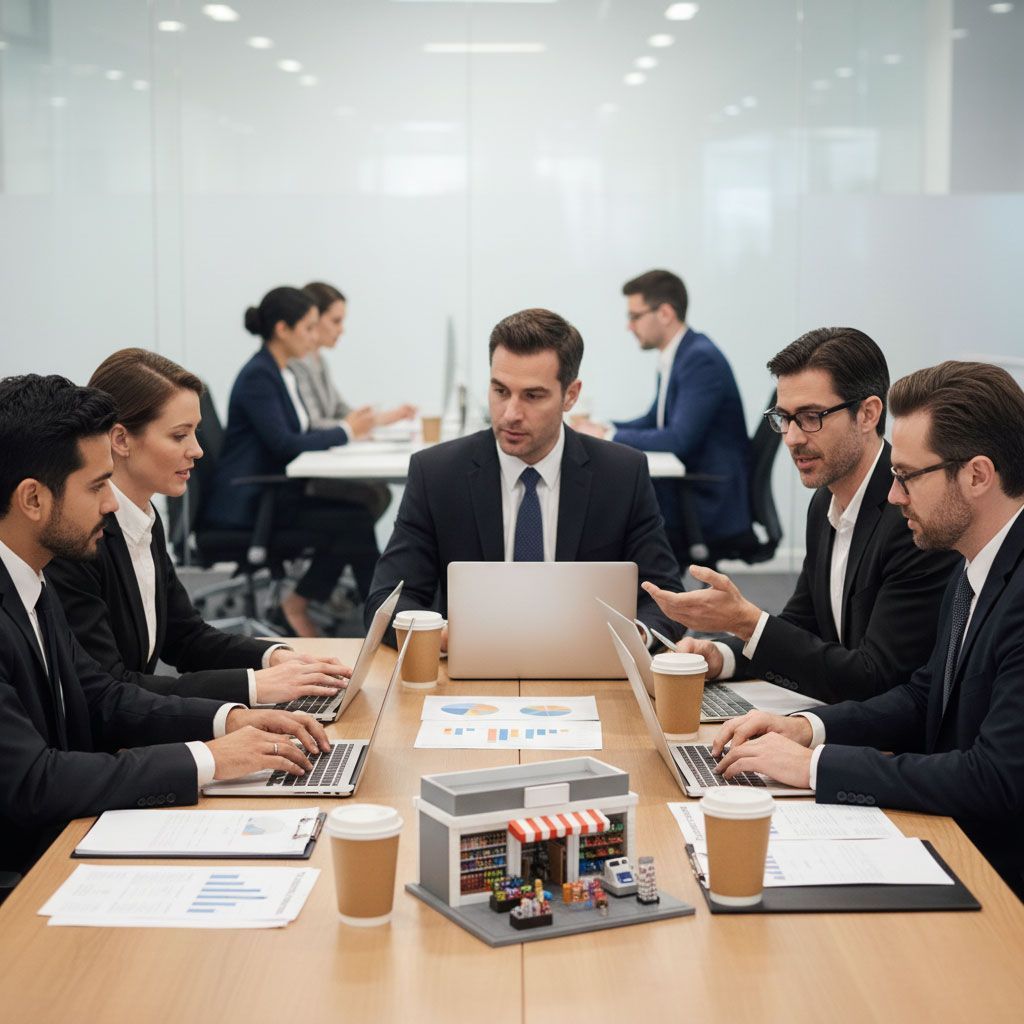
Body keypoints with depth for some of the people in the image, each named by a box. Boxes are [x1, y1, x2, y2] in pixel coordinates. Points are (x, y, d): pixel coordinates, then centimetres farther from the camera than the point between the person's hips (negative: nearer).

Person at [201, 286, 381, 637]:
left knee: (358, 509, -11)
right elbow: (283, 443, -21)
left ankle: (300, 603, -6)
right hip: (248, 503, -9)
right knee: (355, 520, -19)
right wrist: (344, 432, -11)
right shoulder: (257, 377, -14)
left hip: (274, 493, 9)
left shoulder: (282, 374, 16)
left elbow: (302, 434, 15)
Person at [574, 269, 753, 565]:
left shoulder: (701, 359, -18)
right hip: (690, 492, 9)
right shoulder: (678, 355, 11)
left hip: (714, 510, -9)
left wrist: (609, 437, -17)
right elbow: (653, 421, 21)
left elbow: (679, 440, -25)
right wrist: (601, 429, 4)